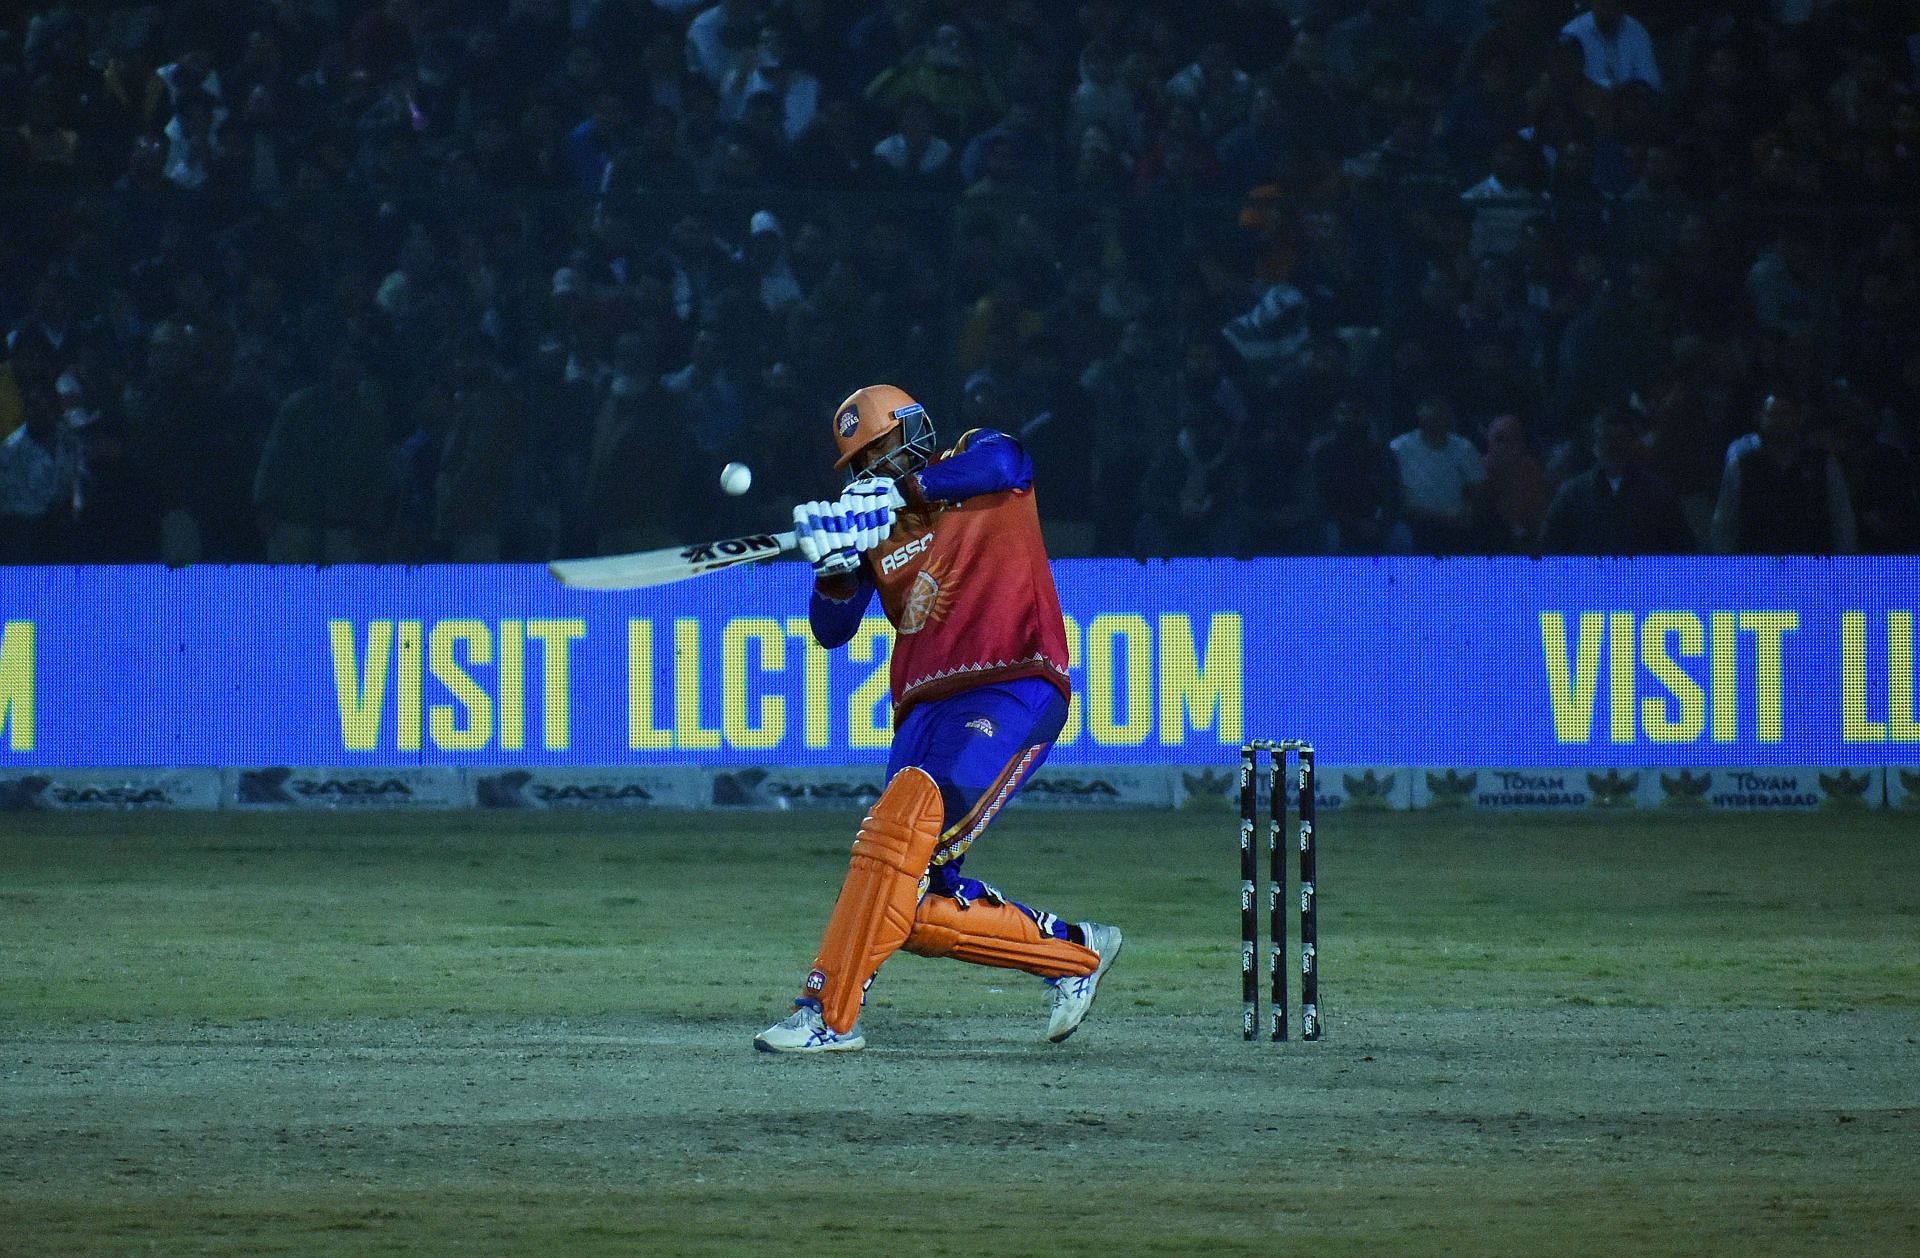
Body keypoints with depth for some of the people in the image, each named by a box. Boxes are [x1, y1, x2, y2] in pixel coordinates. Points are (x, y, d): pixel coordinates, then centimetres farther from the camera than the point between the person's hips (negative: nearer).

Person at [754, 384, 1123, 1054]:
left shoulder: (978, 464, 7)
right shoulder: (874, 526, 20)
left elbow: (1003, 461, -19)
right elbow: (831, 630, 11)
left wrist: (900, 493, -21)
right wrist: (834, 566, -9)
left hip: (1011, 691, -7)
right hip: (923, 714, 7)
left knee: (903, 823, -28)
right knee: (923, 914, -3)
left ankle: (829, 1012, -30)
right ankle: (1076, 952, 19)